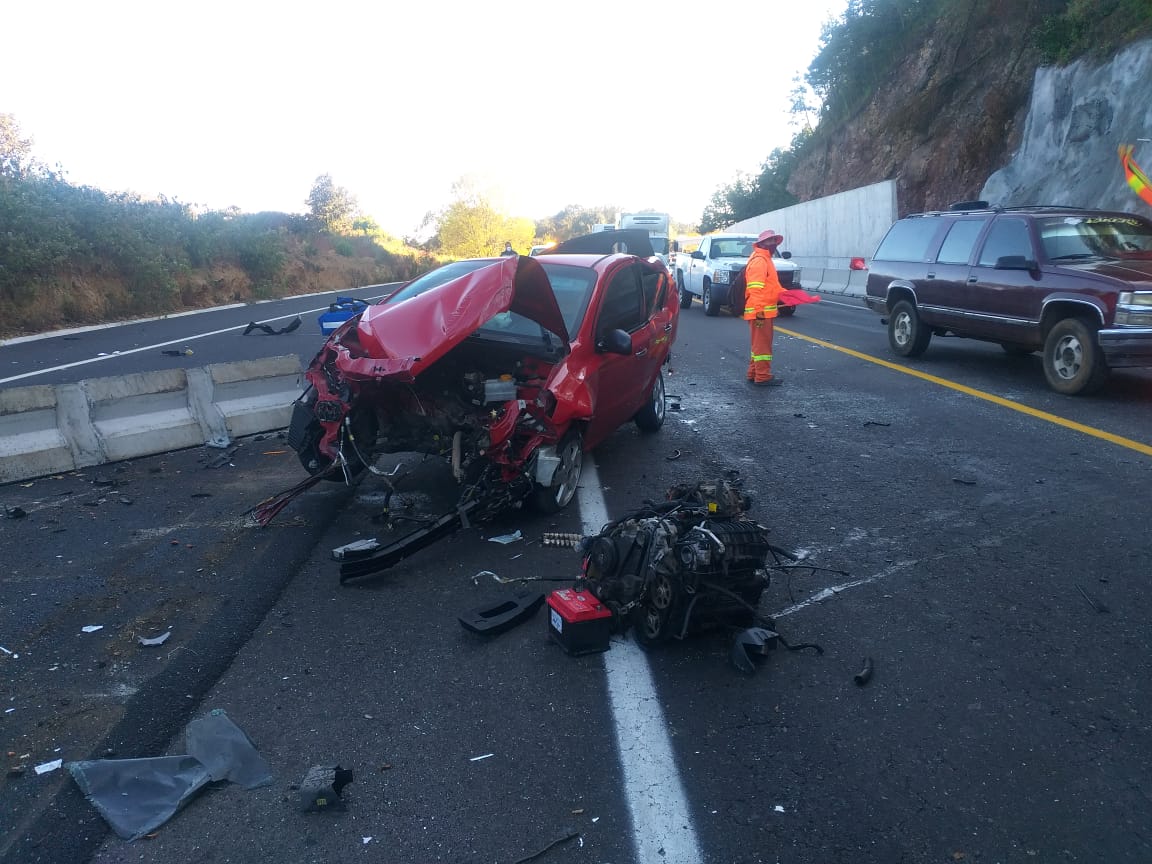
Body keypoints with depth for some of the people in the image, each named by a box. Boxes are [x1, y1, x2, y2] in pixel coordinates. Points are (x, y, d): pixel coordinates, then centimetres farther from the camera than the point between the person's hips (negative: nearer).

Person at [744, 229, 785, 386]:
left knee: (759, 343, 17)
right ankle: (763, 377, -2)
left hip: (764, 311, 11)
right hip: (761, 312, -11)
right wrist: (759, 311, -28)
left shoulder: (765, 260, 19)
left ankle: (753, 373, 25)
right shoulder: (759, 261, -14)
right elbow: (755, 289, -23)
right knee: (762, 344, -6)